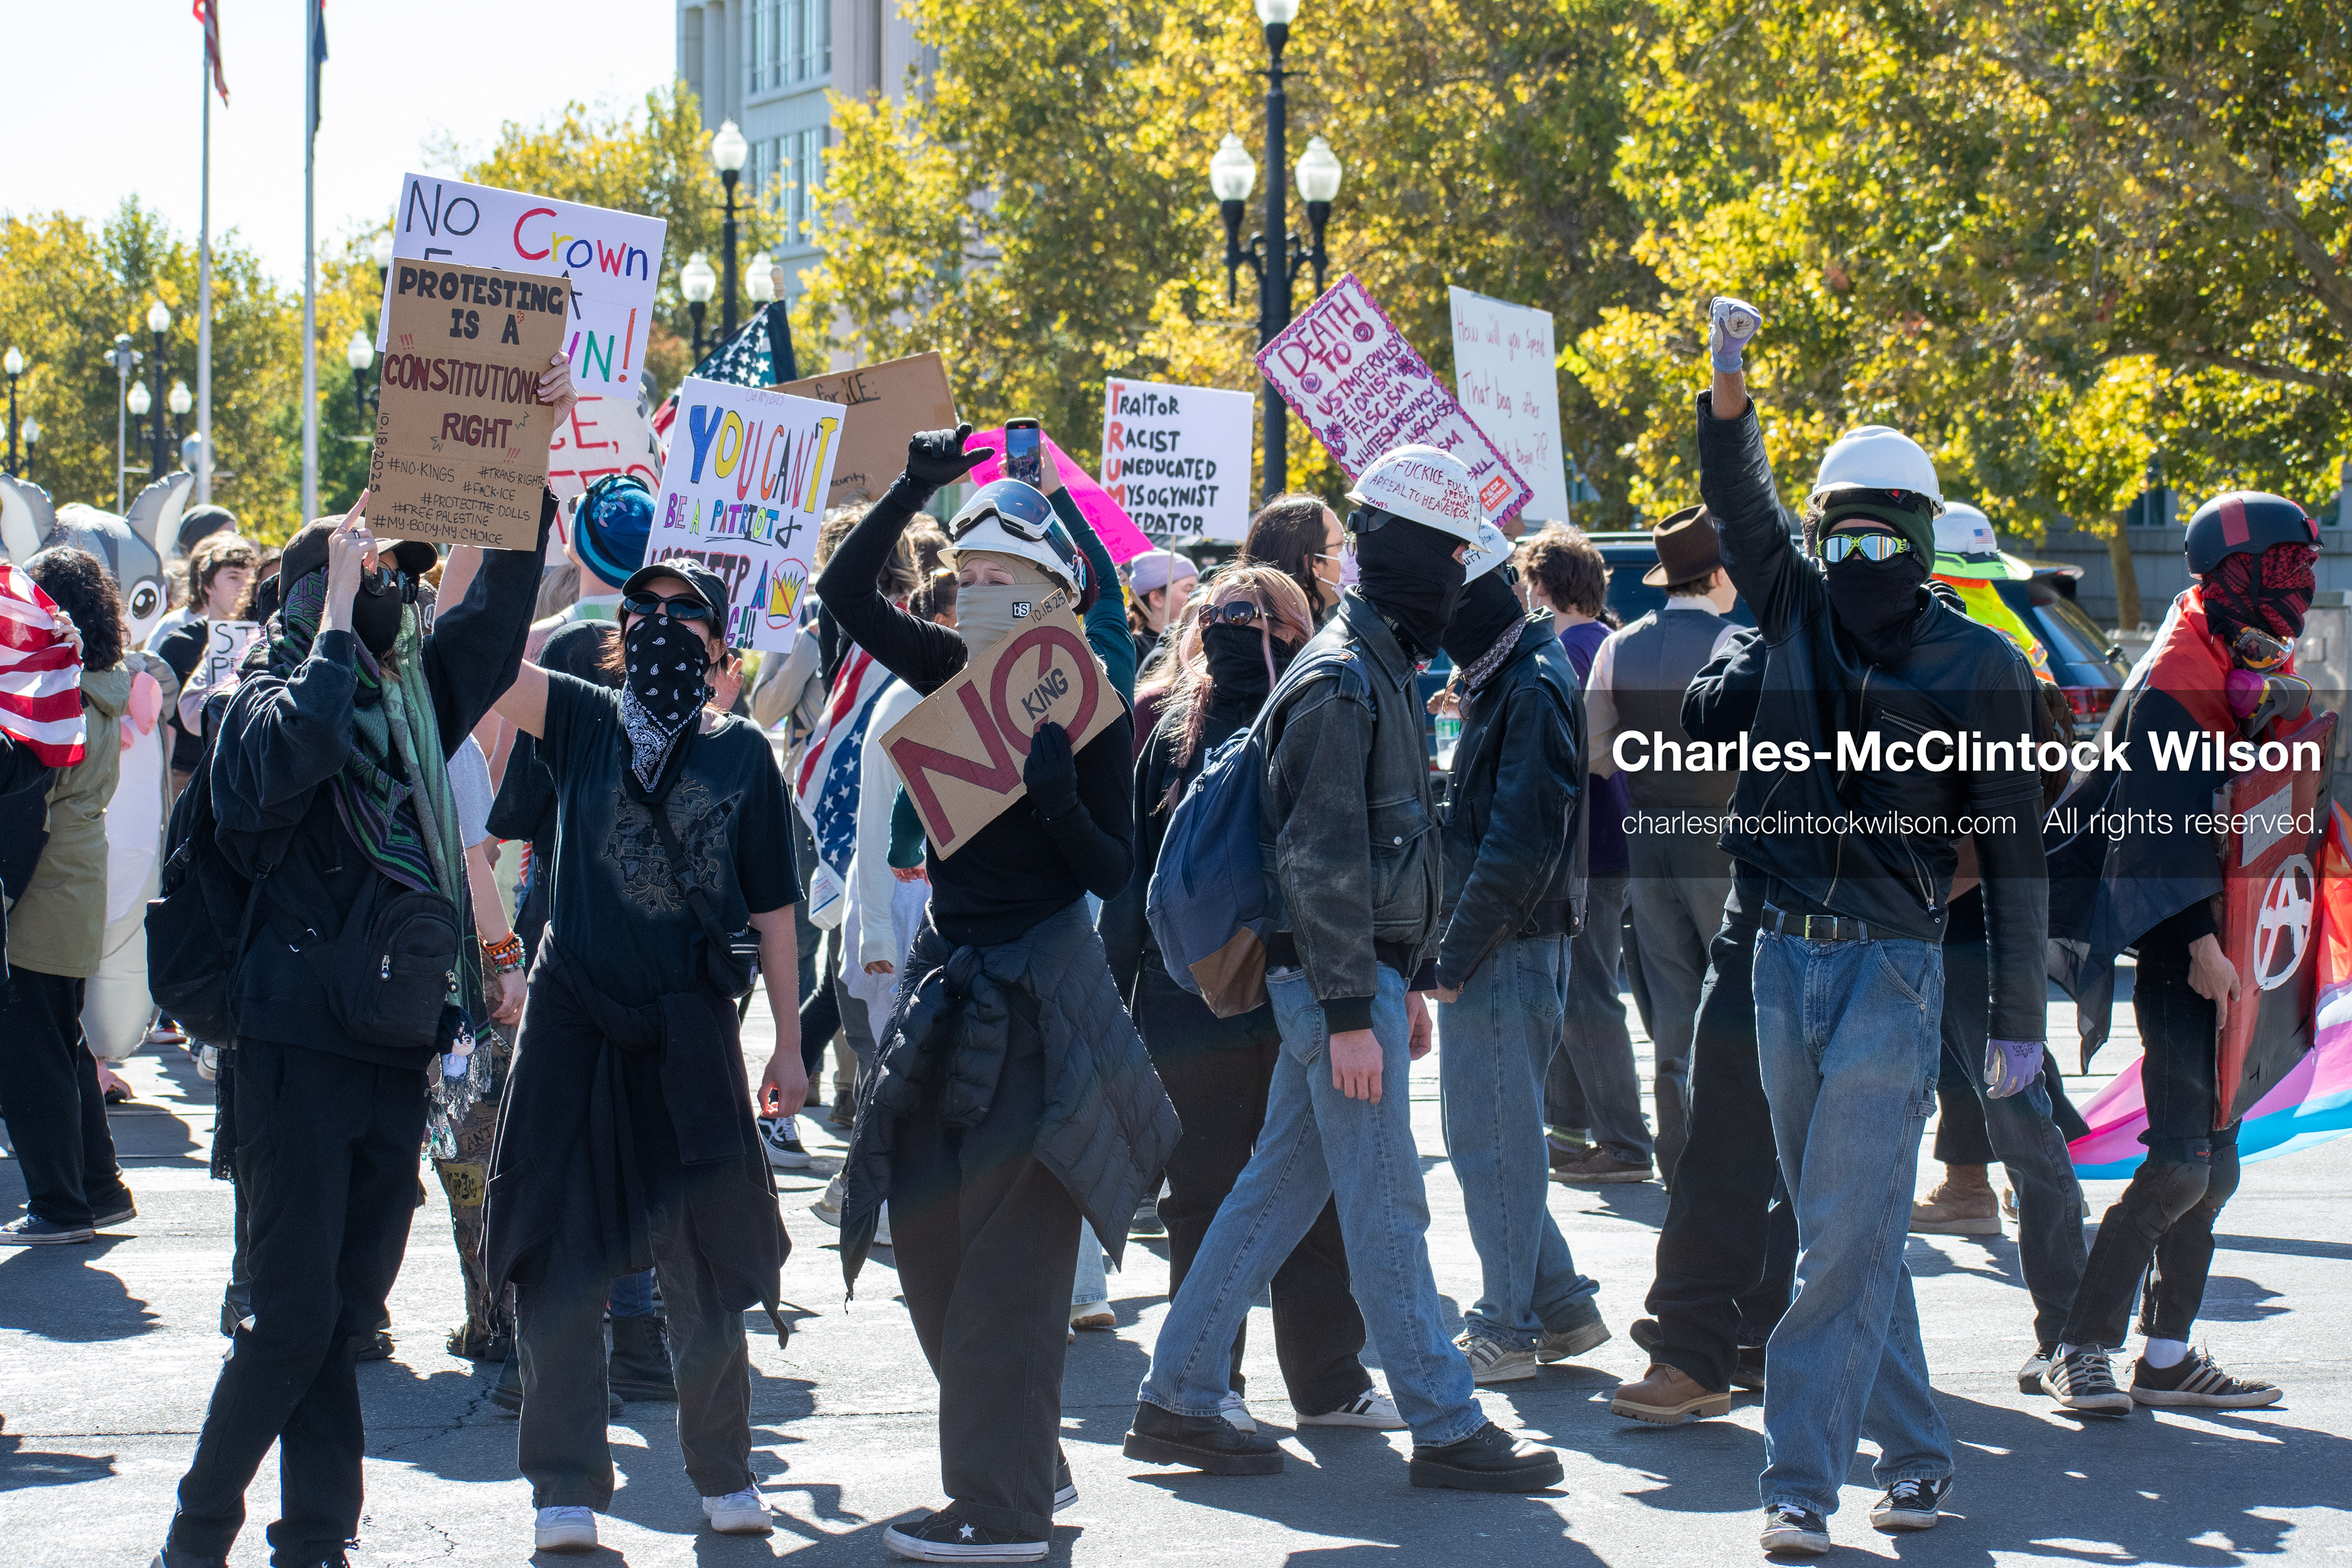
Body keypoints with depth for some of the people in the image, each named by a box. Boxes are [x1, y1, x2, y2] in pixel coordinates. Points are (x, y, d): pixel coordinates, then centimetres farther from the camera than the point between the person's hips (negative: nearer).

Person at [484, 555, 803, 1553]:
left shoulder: (741, 754, 5)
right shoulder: (583, 725, 4)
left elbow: (772, 909, 8)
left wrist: (789, 1045, 6)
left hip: (690, 1028, 0)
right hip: (573, 1025, 0)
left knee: (705, 1264, 5)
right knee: (563, 1261, 0)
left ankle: (724, 1474, 21)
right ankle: (566, 1488, 7)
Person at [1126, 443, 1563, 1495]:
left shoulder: (1380, 670, 16)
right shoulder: (1342, 679, -15)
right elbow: (1321, 862, -20)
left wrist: (1405, 984, 22)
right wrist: (1351, 1014, -21)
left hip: (1363, 972, 10)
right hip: (1340, 980, -10)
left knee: (1279, 1188, 12)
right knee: (1387, 1206, -5)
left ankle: (1177, 1400, 17)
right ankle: (1446, 1430, -1)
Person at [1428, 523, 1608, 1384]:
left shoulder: (1535, 690, -16)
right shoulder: (1501, 683, 15)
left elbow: (1521, 847, -21)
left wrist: (1456, 958, -18)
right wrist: (1451, 950, 14)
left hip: (1507, 953, -10)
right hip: (1490, 950, 10)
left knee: (1491, 1139, -3)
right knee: (1496, 1135, 14)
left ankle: (1505, 1328, 5)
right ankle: (1562, 1305, 20)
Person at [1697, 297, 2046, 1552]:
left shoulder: (1980, 668, -3)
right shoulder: (1799, 611, 8)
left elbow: (2012, 849, -1)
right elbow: (1738, 504, -5)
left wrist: (2018, 1019, -2)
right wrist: (1728, 386, -23)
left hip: (1894, 965, -5)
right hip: (1787, 956, 5)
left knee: (1846, 1237, -9)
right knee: (1846, 1232, 10)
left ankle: (1802, 1480, -8)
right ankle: (1913, 1456, 21)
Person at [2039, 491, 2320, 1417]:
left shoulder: (2268, 676, 15)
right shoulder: (2174, 683, -14)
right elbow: (2160, 827, -20)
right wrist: (2201, 942, -25)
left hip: (2231, 950, 9)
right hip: (2182, 952, -9)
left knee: (2213, 1164, 10)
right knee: (2181, 1162, -13)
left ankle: (2167, 1358, 16)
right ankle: (2082, 1349, -7)